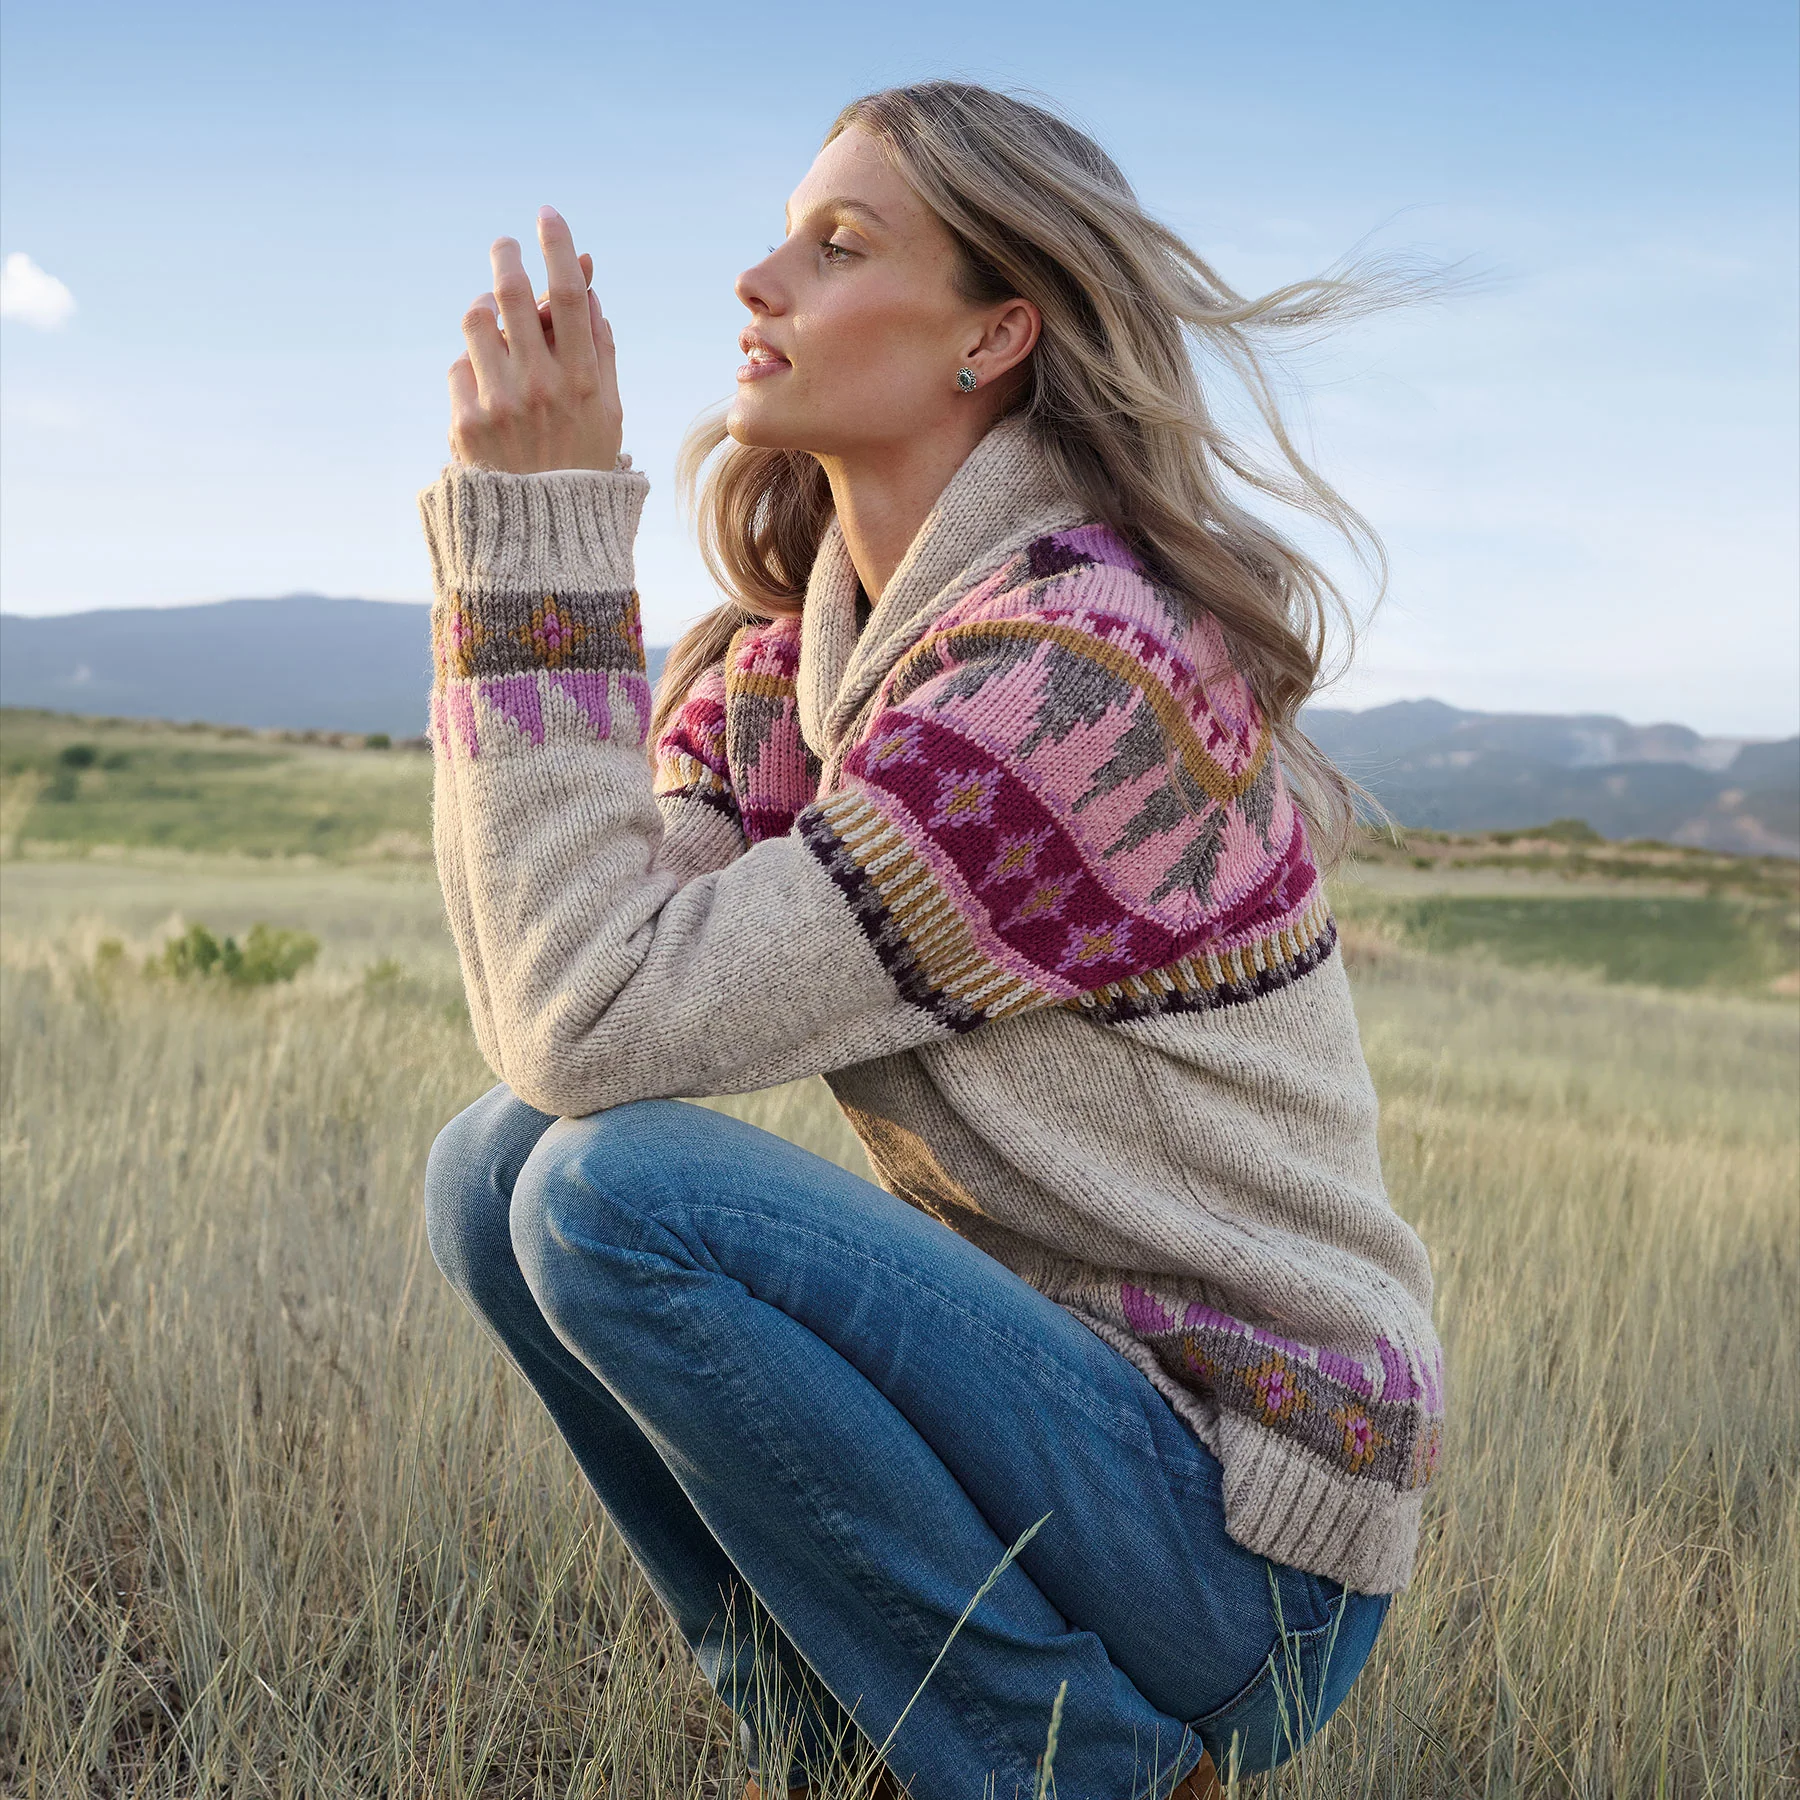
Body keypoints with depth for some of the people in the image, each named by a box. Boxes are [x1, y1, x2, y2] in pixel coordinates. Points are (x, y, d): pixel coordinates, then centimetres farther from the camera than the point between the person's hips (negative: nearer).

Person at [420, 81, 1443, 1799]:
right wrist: (510, 525, -9)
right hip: (1065, 1383, 8)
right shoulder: (783, 657, 5)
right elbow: (540, 1024, -7)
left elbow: (605, 1021, -26)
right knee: (495, 1161, -3)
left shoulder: (1080, 671, -22)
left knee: (623, 1188, -23)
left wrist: (539, 531, -22)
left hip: (1238, 1543, -8)